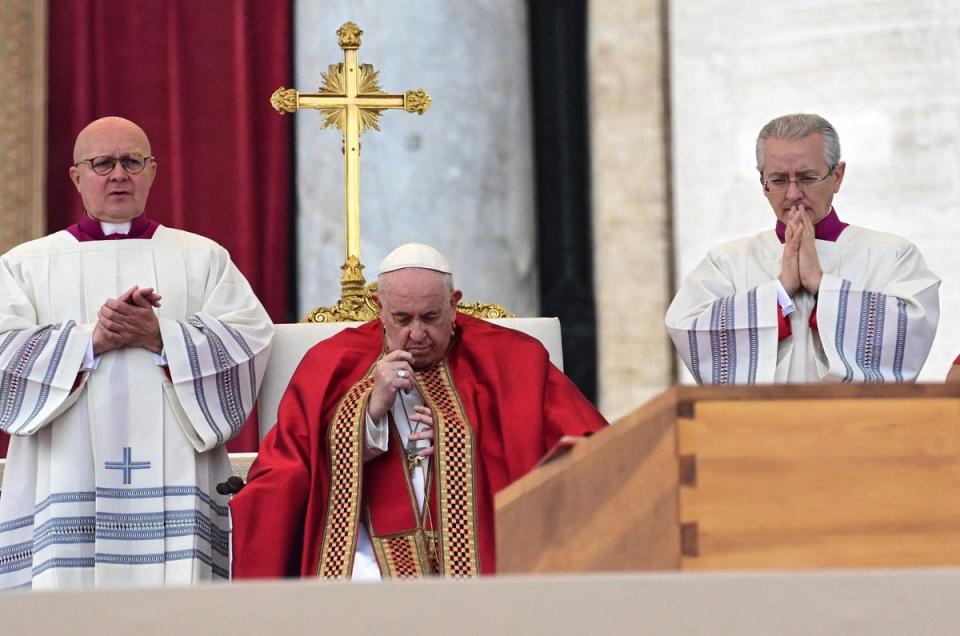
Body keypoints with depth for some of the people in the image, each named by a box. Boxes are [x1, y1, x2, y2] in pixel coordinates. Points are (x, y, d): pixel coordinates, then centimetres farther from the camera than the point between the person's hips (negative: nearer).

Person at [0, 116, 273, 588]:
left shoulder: (204, 257, 16)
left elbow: (250, 340, 2)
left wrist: (162, 337, -11)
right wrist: (91, 339, -11)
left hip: (171, 474, 0)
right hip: (68, 480, 0)